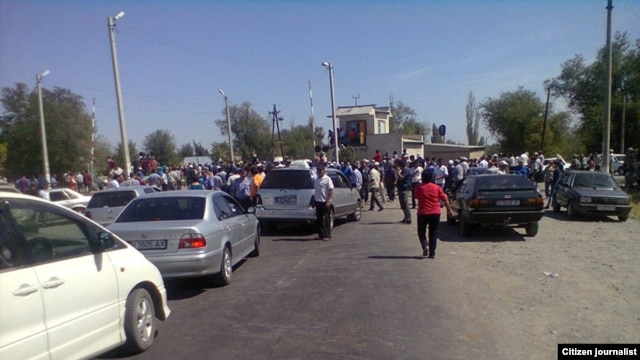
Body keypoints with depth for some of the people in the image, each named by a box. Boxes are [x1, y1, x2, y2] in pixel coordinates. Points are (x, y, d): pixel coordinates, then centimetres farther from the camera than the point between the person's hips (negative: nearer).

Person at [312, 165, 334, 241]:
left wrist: (328, 201, -20)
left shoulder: (327, 179, -7)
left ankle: (327, 235, 1)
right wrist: (314, 201, 16)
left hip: (325, 202, -7)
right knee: (319, 219, 9)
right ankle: (320, 235, 17)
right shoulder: (316, 180, 14)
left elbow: (331, 191, -13)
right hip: (318, 202, 7)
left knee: (326, 219, -2)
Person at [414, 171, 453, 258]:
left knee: (421, 231, 15)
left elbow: (416, 197, 10)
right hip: (435, 213, 2)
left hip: (423, 213, -2)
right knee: (433, 233, 11)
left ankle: (425, 245, -11)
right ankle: (432, 253, 9)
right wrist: (449, 210, 6)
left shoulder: (419, 188, -4)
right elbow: (445, 199, 0)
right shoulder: (437, 187, 0)